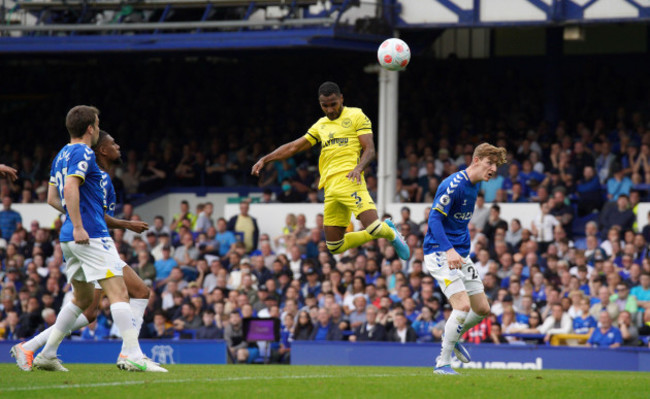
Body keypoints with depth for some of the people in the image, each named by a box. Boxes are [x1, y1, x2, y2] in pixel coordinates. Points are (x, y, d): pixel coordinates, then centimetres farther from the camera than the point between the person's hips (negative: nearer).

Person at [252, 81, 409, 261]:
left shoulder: (356, 116, 6)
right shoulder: (321, 125, 24)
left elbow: (369, 150, -2)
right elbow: (293, 147, 27)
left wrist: (358, 168, -21)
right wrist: (265, 159, 19)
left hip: (349, 180, -6)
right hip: (330, 188, 6)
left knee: (374, 228, -24)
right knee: (334, 246, 0)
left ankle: (391, 233, 14)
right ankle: (384, 229, 20)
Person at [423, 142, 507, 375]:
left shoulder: (474, 185, 11)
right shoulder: (453, 185, -17)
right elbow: (434, 219, -22)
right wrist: (449, 250, -33)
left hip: (460, 255, 9)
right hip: (439, 253, -9)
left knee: (482, 309, 10)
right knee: (463, 306, -21)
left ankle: (453, 338, 36)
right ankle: (443, 364, -12)